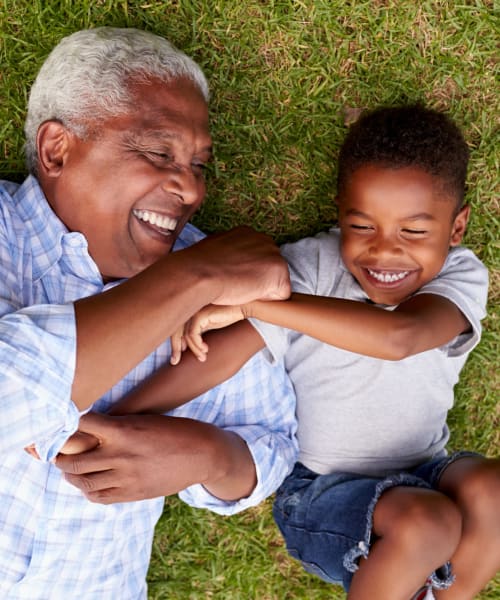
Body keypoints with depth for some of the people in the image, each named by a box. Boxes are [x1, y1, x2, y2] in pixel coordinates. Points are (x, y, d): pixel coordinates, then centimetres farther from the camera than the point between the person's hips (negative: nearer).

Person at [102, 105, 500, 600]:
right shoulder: (311, 267, -15)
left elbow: (397, 337, -36)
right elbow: (218, 355, -24)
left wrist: (252, 301, -40)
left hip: (420, 477, 2)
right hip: (321, 492, -2)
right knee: (426, 523, -29)